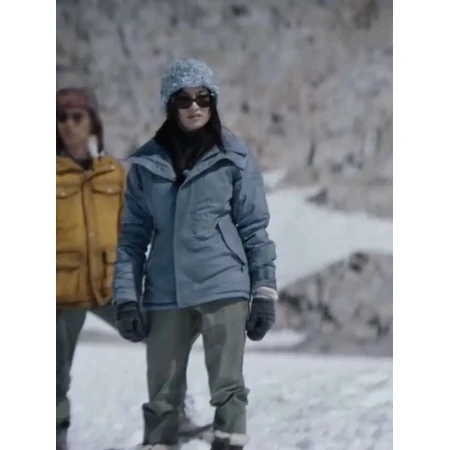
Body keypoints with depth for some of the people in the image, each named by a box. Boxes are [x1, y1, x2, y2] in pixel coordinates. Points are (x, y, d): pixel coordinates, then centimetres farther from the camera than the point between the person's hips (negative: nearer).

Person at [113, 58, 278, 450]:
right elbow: (133, 235, 8)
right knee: (163, 395, 8)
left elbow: (255, 228, 3)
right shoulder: (147, 162, 7)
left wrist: (265, 293, -1)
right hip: (165, 295, 2)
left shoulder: (234, 156, 2)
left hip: (224, 287, -2)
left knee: (228, 388, -3)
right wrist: (126, 299, 1)